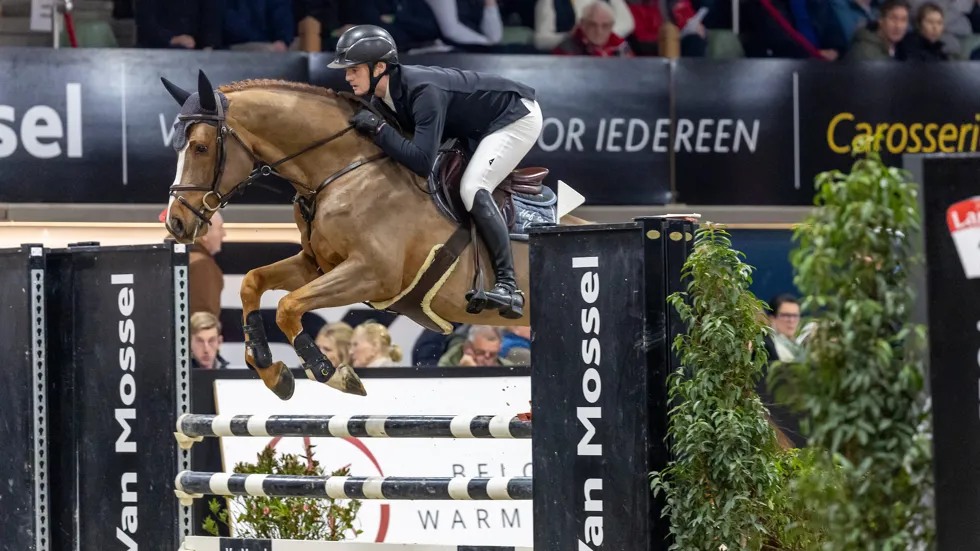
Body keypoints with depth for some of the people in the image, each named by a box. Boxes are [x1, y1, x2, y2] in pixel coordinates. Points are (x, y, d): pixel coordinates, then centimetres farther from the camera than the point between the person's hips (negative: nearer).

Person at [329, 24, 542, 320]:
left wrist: (378, 128, -37)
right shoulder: (382, 95, -8)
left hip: (518, 117, -10)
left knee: (472, 189, -25)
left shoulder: (423, 91, -35)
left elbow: (422, 161, -42)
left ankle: (509, 286, -25)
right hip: (479, 126, 10)